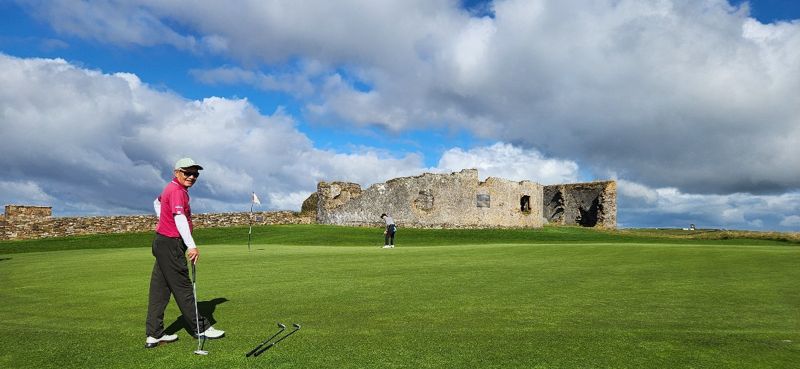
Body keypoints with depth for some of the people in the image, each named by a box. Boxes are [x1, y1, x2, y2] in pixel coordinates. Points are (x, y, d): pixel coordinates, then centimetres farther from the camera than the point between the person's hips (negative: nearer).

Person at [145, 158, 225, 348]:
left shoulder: (172, 188, 15)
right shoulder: (177, 190, -16)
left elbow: (157, 203, 35)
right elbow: (180, 218, -30)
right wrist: (192, 246, -37)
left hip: (162, 242, 10)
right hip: (171, 244, -10)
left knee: (160, 290, 9)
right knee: (183, 287, -1)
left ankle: (154, 335, 14)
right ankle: (201, 328, 9)